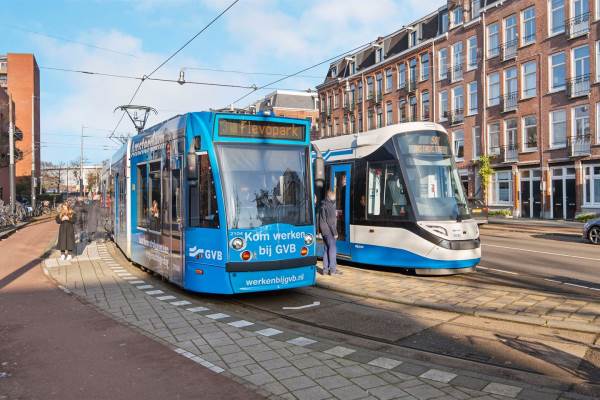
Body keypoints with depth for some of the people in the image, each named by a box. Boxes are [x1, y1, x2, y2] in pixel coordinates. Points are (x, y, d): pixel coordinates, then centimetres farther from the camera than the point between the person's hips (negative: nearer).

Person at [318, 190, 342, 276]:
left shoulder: (323, 205, 15)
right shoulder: (329, 206, -14)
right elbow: (331, 221, -17)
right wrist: (335, 232, -13)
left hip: (324, 231, 9)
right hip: (329, 231, -9)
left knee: (326, 249, 11)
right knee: (332, 249, -5)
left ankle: (326, 269, 12)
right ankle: (333, 269, -5)